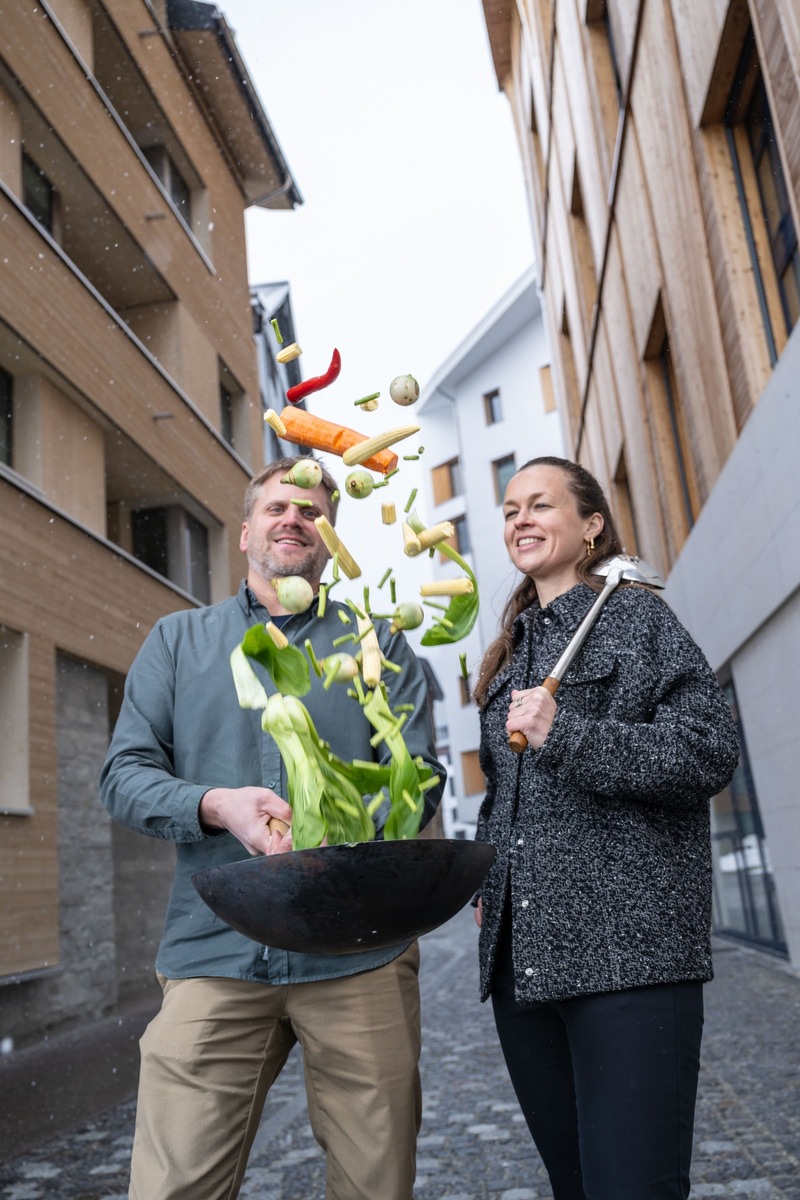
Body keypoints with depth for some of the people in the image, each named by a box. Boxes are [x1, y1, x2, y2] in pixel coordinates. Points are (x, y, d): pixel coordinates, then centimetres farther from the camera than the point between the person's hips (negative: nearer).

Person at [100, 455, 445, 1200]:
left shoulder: (380, 644, 11)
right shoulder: (177, 640, 14)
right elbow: (125, 775, 6)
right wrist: (216, 805, -15)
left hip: (358, 951, 0)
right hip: (214, 950, 0)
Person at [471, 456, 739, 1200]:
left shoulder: (635, 616, 3)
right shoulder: (511, 651, 21)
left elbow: (710, 752, -8)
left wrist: (567, 734, -16)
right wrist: (484, 881, 14)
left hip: (628, 947, -6)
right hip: (523, 953, 7)